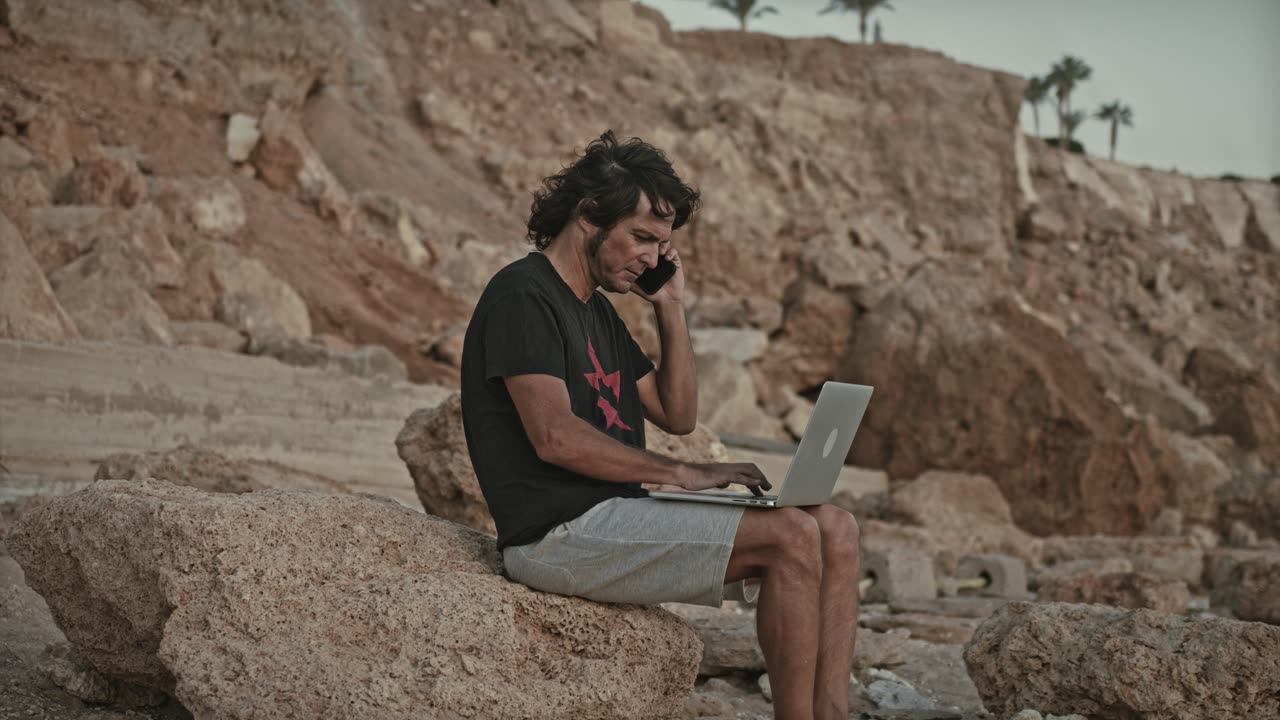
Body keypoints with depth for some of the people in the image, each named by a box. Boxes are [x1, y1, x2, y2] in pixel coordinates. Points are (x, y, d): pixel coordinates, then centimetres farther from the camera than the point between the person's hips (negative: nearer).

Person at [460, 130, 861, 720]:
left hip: (618, 517, 10)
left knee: (835, 530, -2)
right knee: (792, 537, -21)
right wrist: (681, 473, -17)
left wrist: (670, 307, 12)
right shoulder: (523, 295, -8)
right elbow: (555, 437, -20)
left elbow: (677, 416, 21)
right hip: (561, 531, -10)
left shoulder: (597, 310, 21)